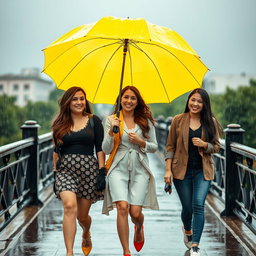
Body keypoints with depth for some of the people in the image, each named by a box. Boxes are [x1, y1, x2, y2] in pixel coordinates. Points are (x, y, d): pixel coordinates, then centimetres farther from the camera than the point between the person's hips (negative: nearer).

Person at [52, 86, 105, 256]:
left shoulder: (93, 121, 5)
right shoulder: (60, 124, 10)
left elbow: (100, 148, 3)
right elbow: (57, 150, 14)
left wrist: (102, 172, -4)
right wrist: (55, 171, 9)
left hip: (88, 168, 0)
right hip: (66, 169, 0)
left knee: (82, 215, 8)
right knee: (70, 206, -24)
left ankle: (86, 235, 45)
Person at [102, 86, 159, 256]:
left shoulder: (146, 121, 9)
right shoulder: (111, 120, 6)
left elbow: (154, 147, 12)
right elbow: (106, 150, 3)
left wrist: (141, 142, -7)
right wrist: (111, 131, -13)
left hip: (139, 169, 1)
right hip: (119, 168, -1)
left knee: (135, 211, -6)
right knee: (122, 207, -20)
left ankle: (139, 228, 35)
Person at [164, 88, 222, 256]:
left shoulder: (211, 122, 1)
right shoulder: (178, 120, 0)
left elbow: (216, 147, 5)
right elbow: (170, 146, 2)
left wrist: (204, 145, -16)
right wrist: (168, 170, -5)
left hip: (203, 171, 0)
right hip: (182, 170, 0)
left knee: (198, 205, -16)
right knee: (187, 207, 9)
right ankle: (187, 230, 43)